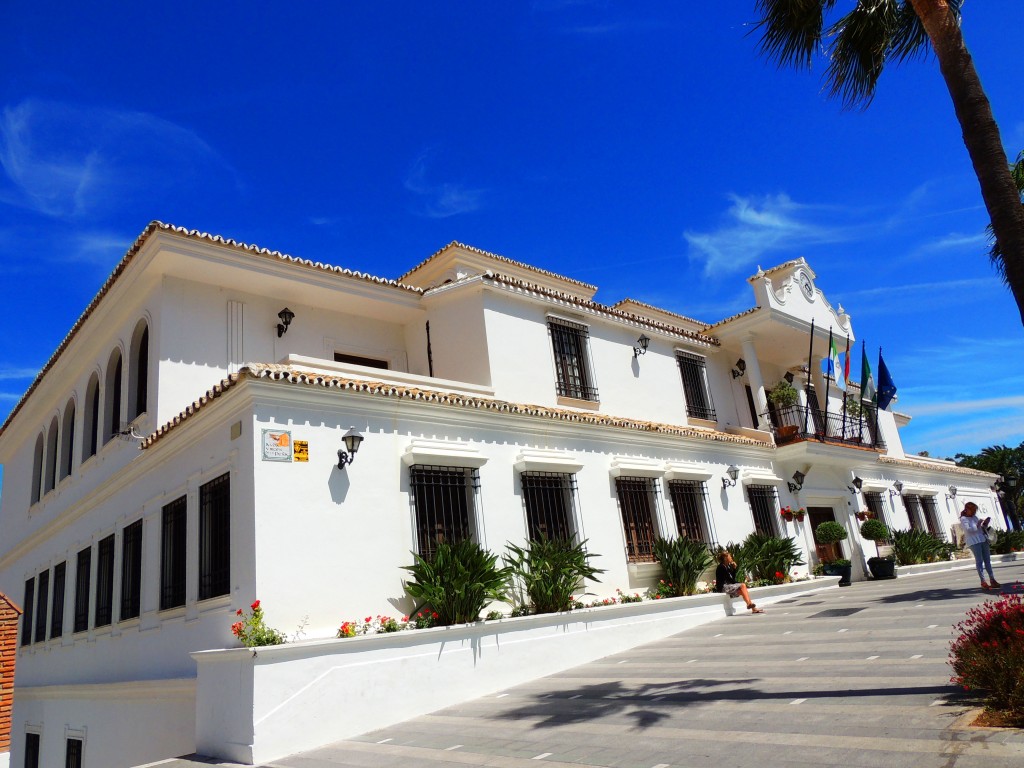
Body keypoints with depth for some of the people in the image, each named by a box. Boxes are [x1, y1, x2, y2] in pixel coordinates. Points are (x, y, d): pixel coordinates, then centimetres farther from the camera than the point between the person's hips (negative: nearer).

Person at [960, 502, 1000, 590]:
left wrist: (985, 524, 7)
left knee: (987, 559, 6)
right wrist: (977, 525, -15)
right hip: (974, 542, -7)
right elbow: (968, 530, -16)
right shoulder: (963, 519, -4)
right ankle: (983, 581, -8)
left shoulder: (975, 517, 19)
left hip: (983, 540, 8)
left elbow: (981, 529, 24)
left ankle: (992, 579, 10)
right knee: (979, 561, -8)